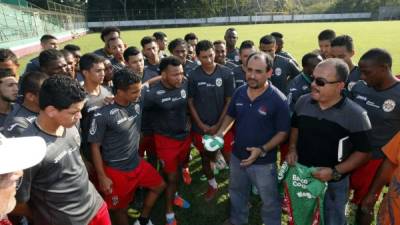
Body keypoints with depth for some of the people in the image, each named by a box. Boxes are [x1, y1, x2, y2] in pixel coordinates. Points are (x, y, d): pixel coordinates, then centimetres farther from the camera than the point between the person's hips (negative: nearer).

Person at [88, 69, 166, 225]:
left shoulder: (138, 103, -7)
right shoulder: (103, 115, -23)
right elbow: (95, 147, -14)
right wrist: (102, 177, -12)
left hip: (137, 163, 6)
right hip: (116, 170, -6)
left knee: (159, 185, 20)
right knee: (120, 208, 12)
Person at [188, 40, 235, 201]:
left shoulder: (226, 74, -8)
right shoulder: (193, 76, -7)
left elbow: (229, 102, -5)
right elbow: (190, 103, -1)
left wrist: (218, 125, -9)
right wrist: (201, 125, -7)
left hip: (222, 125, -1)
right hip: (200, 127, 2)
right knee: (205, 158, 17)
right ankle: (212, 185, 41)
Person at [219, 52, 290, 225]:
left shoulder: (278, 100, -21)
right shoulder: (239, 92, -7)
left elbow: (283, 132, -16)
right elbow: (230, 115, 9)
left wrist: (262, 150, -26)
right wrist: (221, 133, -8)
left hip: (263, 162, -5)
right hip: (237, 156, 5)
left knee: (269, 200, 18)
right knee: (237, 193, 28)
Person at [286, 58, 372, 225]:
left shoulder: (355, 115, -18)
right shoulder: (303, 101, -7)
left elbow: (363, 152, -11)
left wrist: (335, 172, -20)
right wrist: (292, 149, -4)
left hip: (334, 183, -3)